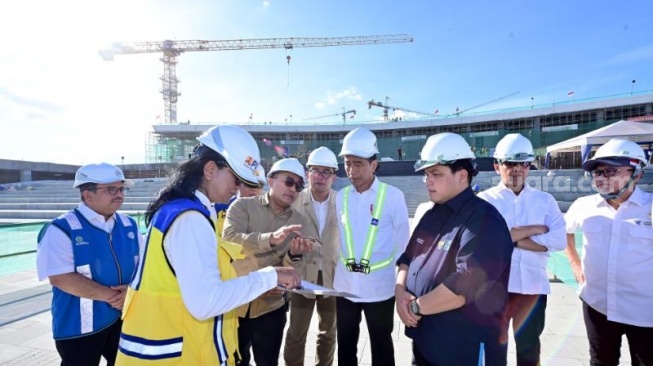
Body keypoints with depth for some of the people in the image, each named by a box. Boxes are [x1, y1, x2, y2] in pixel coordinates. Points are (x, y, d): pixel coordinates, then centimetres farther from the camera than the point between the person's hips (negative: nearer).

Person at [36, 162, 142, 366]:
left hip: (125, 320, 5)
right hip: (80, 327, -5)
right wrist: (111, 296, -20)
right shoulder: (62, 229, -14)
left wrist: (131, 291, -14)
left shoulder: (129, 225, 3)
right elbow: (61, 278, -22)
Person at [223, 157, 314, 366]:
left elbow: (287, 267, -1)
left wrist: (294, 254, -24)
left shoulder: (298, 220, 2)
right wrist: (271, 239, -39)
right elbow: (229, 239, -25)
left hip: (270, 306, 2)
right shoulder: (242, 206, -8)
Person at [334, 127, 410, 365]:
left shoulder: (393, 195, -11)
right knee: (345, 345, 20)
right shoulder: (341, 196, 0)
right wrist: (343, 263, 5)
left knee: (381, 346, 17)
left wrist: (387, 266, -1)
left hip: (379, 286, -3)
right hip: (345, 284, 4)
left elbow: (402, 239, -3)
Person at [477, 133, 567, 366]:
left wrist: (511, 238, -14)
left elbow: (558, 241, -9)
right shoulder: (485, 200, -3)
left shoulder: (545, 201, 5)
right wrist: (534, 229, -14)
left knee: (529, 346, 19)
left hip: (533, 285, 3)